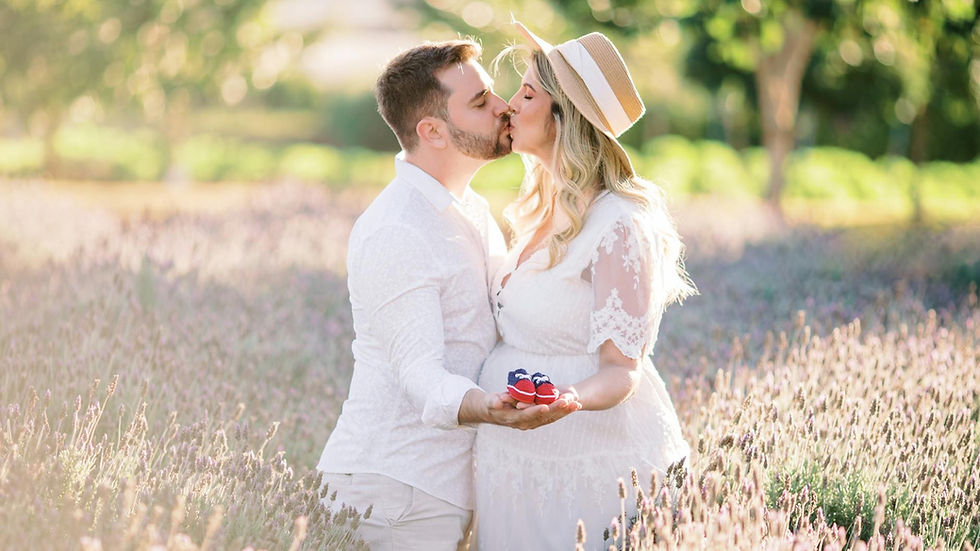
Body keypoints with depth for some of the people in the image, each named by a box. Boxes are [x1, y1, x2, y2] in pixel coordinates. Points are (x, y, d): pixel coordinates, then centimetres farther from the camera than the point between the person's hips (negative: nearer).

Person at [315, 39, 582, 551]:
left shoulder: (472, 209, 13)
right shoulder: (391, 233, -19)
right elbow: (419, 372, -26)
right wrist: (488, 409, -44)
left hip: (446, 484, 9)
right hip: (396, 490, -9)